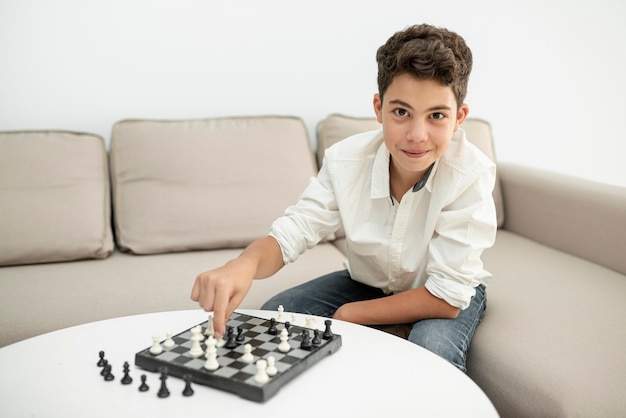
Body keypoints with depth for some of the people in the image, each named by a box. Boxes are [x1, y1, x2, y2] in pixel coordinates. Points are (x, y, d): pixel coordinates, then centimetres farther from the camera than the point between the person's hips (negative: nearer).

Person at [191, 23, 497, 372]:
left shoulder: (470, 173, -33)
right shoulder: (346, 160, -22)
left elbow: (447, 296, -29)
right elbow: (289, 235, -20)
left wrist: (349, 315, -22)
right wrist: (245, 264, -44)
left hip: (450, 297, -3)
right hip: (367, 281, 3)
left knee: (433, 348, -34)